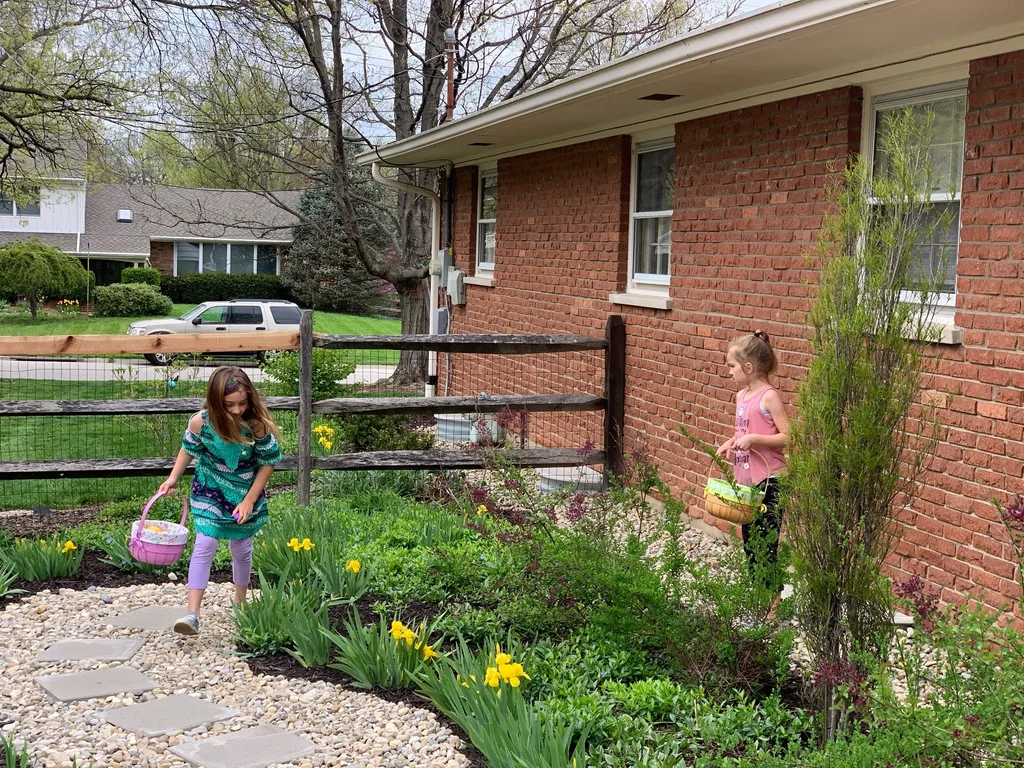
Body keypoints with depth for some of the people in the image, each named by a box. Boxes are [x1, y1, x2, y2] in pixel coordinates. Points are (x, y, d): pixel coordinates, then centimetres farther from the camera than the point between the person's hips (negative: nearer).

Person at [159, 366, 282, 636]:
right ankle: (192, 614, -12)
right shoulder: (201, 422, -24)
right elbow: (188, 449, 0)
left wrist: (249, 501, -13)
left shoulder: (258, 424, -27)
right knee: (205, 545, -11)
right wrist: (173, 478, -8)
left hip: (246, 493, 1)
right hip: (209, 491, 0)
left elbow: (267, 463, -13)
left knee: (242, 548, 13)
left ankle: (240, 603, 36)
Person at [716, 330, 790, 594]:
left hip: (768, 482, -9)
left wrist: (753, 439, -25)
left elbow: (788, 437, -18)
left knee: (765, 545, -7)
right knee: (749, 542, 15)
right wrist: (730, 443, 6)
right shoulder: (741, 396, 11)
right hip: (745, 480, 9)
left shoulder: (769, 397, -14)